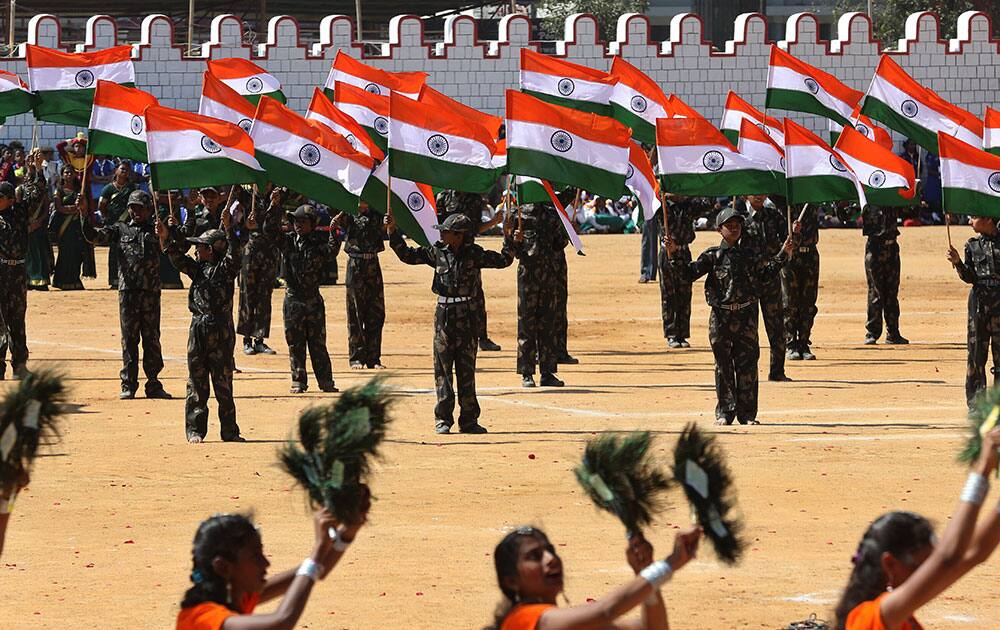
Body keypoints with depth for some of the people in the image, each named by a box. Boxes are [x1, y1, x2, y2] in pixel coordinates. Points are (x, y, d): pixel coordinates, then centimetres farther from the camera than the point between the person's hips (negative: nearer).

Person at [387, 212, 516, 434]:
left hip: (468, 316, -1)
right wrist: (393, 231, 3)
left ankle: (468, 420, 7)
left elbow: (502, 261, 5)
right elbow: (407, 255, 9)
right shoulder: (438, 252, 3)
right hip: (444, 314, 1)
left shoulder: (474, 254, -1)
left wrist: (509, 240, -8)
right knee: (442, 367, -1)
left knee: (466, 369, 3)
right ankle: (443, 419, 3)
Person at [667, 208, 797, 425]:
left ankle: (747, 413, 7)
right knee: (723, 366, 2)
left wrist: (783, 253, -4)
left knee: (747, 364, 2)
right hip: (721, 316, -1)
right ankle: (725, 412, 9)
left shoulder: (750, 254, 9)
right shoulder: (712, 256, 3)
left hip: (746, 316, 1)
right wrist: (674, 256, -12)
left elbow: (768, 270, 6)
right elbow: (690, 273, -1)